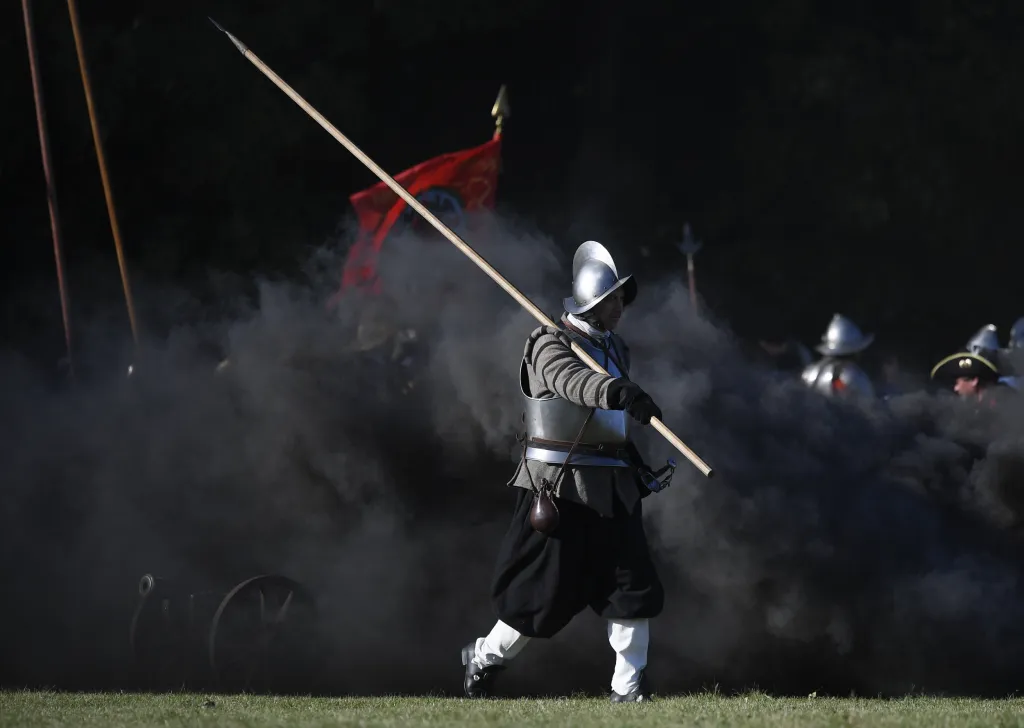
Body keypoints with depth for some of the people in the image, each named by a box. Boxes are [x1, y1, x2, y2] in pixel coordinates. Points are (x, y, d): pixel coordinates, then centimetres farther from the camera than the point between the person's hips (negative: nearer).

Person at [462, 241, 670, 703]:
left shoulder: (615, 349, 13)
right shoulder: (551, 345, -11)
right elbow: (574, 380, -34)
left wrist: (637, 463, 21)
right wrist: (619, 392, -51)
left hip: (613, 487, 7)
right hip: (559, 485, -7)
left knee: (632, 585, -1)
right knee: (545, 586, 0)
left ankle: (628, 685, 6)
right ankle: (486, 658, 22)